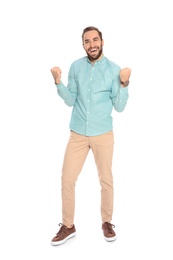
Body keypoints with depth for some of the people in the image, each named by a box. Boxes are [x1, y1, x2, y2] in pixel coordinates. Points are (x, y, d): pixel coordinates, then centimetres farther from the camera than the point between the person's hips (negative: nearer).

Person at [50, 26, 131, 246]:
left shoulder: (114, 69, -5)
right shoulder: (75, 67, 2)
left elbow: (119, 107, -6)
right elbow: (70, 101, 2)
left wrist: (124, 83, -19)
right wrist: (58, 82, -11)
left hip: (103, 134, -1)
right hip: (77, 133, 2)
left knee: (106, 180, 9)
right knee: (67, 179, 3)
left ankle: (107, 222, 30)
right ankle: (68, 226, 21)